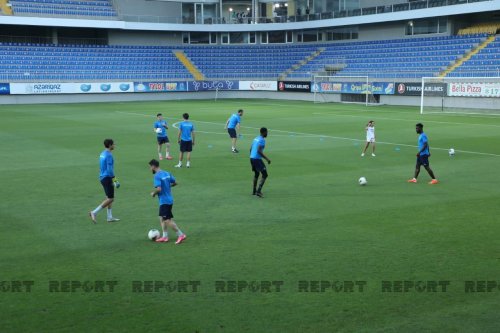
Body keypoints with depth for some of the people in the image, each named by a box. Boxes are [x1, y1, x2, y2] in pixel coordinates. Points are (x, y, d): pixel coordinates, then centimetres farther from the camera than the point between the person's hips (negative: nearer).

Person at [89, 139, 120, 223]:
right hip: (107, 178, -10)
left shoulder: (102, 154, 12)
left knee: (109, 198, 15)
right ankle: (94, 212, -8)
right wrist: (114, 180, -16)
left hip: (102, 177, 10)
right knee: (110, 199, -5)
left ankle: (110, 217, 17)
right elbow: (110, 169, -21)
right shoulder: (109, 155, -17)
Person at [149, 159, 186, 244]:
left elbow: (159, 189, -27)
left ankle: (181, 235, -4)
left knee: (167, 220, -6)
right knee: (162, 218, 16)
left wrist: (153, 193, -8)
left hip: (164, 201, -9)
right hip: (169, 200, 9)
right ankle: (165, 236, 19)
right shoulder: (167, 173, 8)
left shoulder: (157, 176, -18)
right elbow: (175, 183, 14)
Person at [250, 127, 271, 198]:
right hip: (257, 159, -9)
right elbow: (259, 151, -22)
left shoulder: (255, 139, 15)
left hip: (252, 158, 9)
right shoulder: (262, 140, -12)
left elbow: (251, 149, 20)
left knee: (256, 174, 23)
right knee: (265, 175, -5)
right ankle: (259, 191, -14)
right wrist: (267, 159, -20)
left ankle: (254, 191, 27)